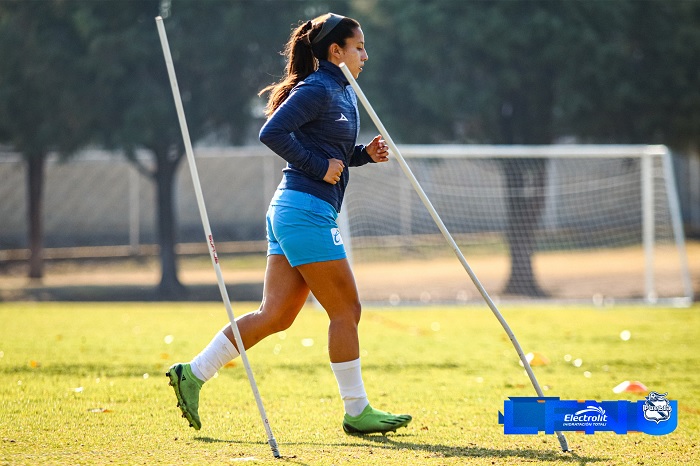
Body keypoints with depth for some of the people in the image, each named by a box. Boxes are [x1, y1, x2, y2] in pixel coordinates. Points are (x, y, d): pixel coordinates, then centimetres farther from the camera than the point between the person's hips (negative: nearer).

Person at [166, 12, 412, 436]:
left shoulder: (345, 93, 19)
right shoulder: (318, 89, -12)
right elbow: (272, 132, -22)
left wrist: (366, 154, 10)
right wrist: (320, 167, -18)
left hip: (293, 212, 10)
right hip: (306, 212, -10)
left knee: (275, 314, 7)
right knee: (346, 311, -4)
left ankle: (193, 374, 9)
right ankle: (357, 412, 4)